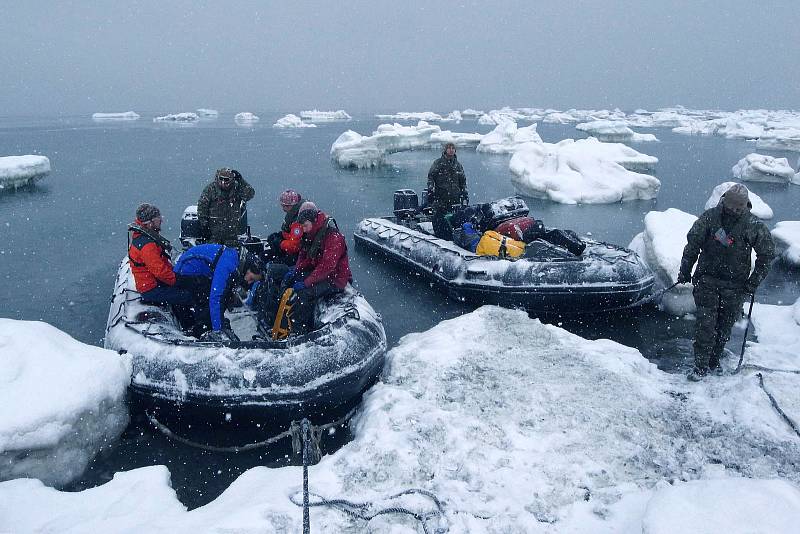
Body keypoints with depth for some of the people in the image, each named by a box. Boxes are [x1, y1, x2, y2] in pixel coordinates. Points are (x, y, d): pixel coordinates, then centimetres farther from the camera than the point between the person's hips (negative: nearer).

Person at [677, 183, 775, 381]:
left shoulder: (754, 225, -6)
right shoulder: (710, 216, -6)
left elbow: (767, 255, 5)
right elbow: (693, 243, 3)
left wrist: (754, 281, -1)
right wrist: (685, 271, 3)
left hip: (736, 285, 1)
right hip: (707, 279, -1)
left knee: (724, 326, 8)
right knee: (705, 323, -6)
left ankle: (714, 361, 25)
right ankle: (701, 365, 2)